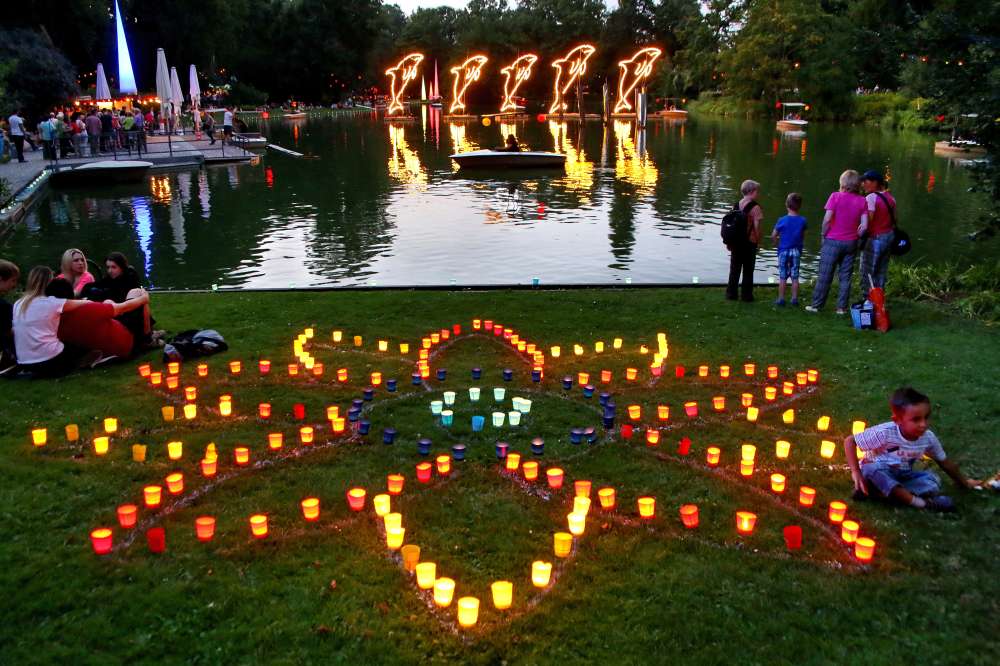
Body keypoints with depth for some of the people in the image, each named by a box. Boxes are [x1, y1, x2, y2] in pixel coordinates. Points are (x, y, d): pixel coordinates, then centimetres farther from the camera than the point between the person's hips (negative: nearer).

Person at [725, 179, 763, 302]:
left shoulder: (737, 205, 3)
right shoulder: (755, 207, -13)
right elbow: (756, 227, -15)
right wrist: (758, 241, -2)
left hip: (736, 241, 5)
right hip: (749, 242, -4)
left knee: (734, 269, 12)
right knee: (748, 270, 6)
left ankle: (731, 293, 15)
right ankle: (746, 295, 11)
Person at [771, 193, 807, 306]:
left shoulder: (782, 220, -12)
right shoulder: (802, 221, -5)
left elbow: (773, 236, -6)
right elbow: (803, 236, 5)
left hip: (783, 251, -2)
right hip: (796, 251, 2)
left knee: (782, 277, 4)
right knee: (795, 277, 9)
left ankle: (781, 299, 6)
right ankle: (795, 299, 14)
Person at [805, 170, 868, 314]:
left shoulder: (836, 196, -10)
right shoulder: (862, 201, -1)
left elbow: (827, 219, -15)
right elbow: (864, 225, -5)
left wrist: (824, 235, -1)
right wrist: (855, 235, 10)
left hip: (833, 241, -3)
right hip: (851, 243, 3)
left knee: (825, 275, 5)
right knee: (845, 277, 9)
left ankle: (817, 305, 11)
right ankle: (842, 307, 11)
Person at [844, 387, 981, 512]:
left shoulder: (928, 437, -13)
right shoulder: (885, 433, -29)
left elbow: (944, 462, 4)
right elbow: (850, 441, -24)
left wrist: (964, 482, 13)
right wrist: (856, 472, -31)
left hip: (902, 476, 5)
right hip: (877, 473, -5)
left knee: (933, 482, -19)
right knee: (872, 469, -39)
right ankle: (919, 502, -34)